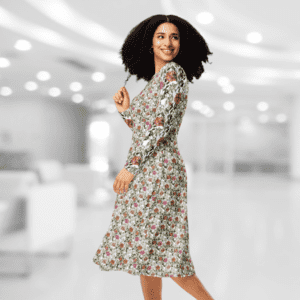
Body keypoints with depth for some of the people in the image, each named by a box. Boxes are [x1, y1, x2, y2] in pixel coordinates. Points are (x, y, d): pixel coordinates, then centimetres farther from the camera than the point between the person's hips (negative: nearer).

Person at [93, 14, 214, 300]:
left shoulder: (173, 71, -8)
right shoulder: (157, 79, 19)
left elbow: (161, 126, -17)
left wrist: (131, 167, -17)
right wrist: (125, 111, 7)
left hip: (157, 169, -9)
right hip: (147, 170, 9)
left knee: (144, 247, -5)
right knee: (145, 248, 12)